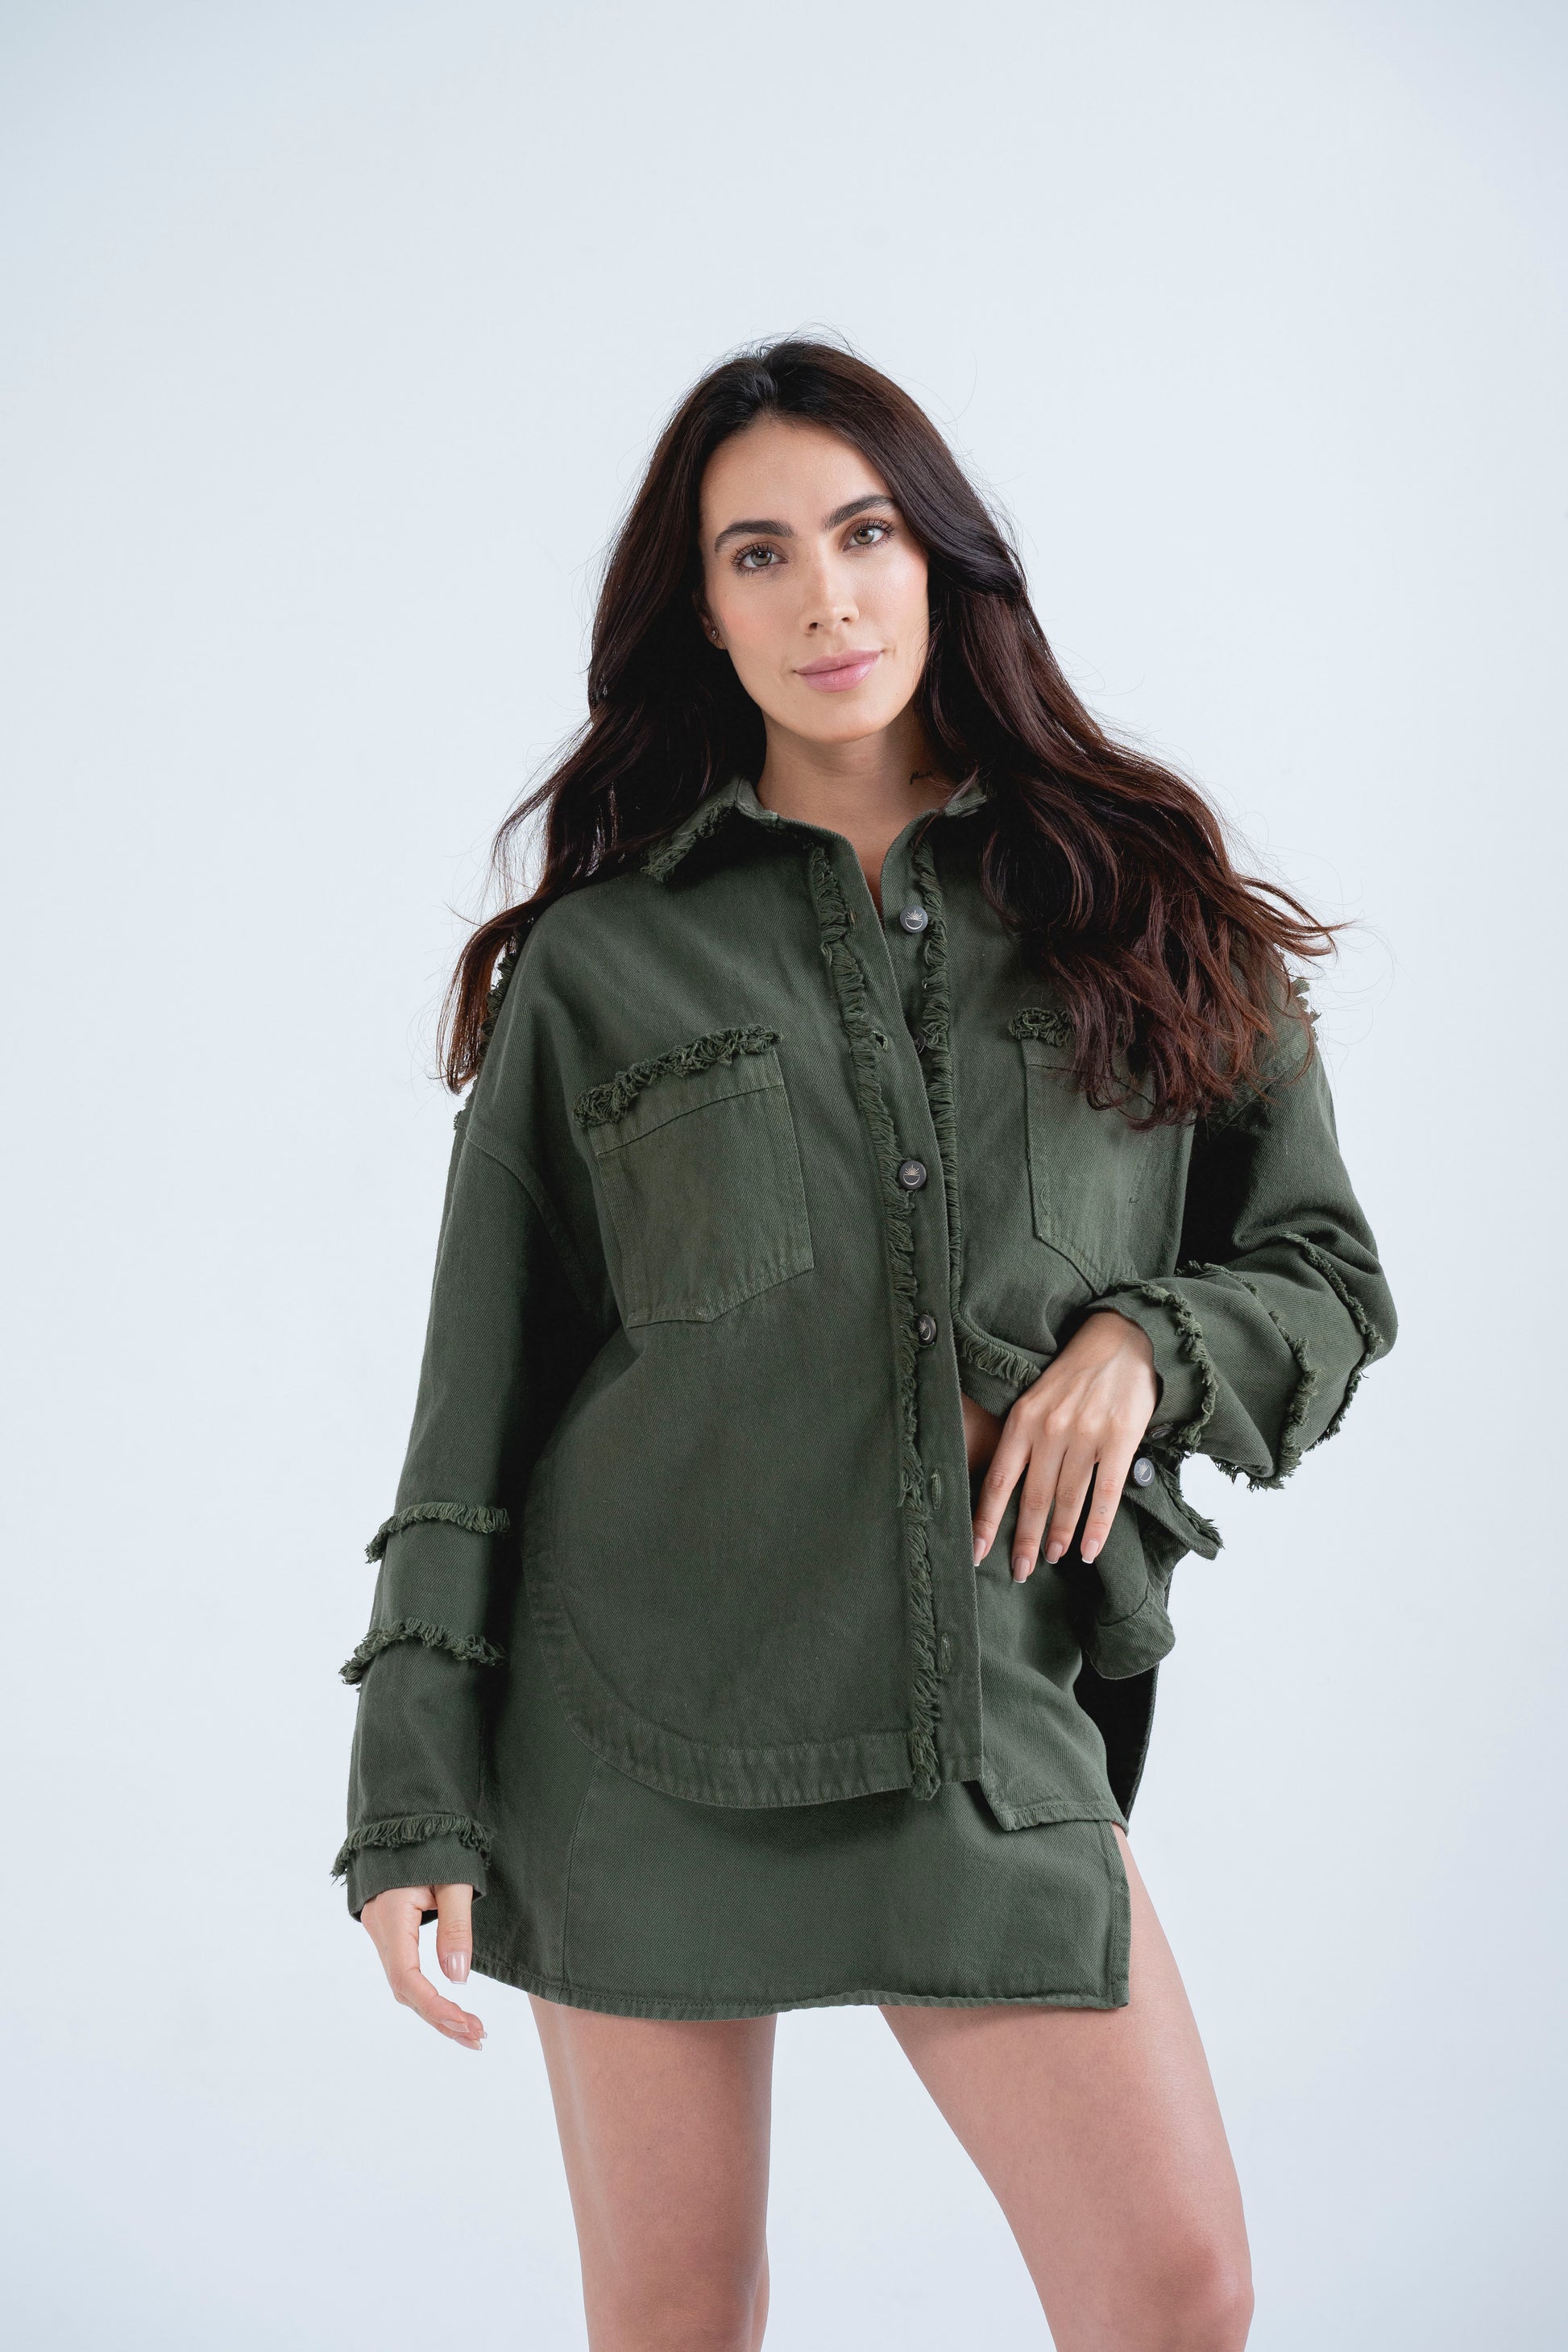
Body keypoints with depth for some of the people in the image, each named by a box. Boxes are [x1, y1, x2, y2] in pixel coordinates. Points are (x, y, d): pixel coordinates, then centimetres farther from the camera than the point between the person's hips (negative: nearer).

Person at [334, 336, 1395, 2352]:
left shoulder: (1141, 904, 6)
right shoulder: (599, 962, 2)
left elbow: (1327, 1274, 11)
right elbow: (479, 1406, 3)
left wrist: (1148, 1342, -10)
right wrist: (416, 1805, -2)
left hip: (999, 1719, 1)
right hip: (643, 1728, -1)